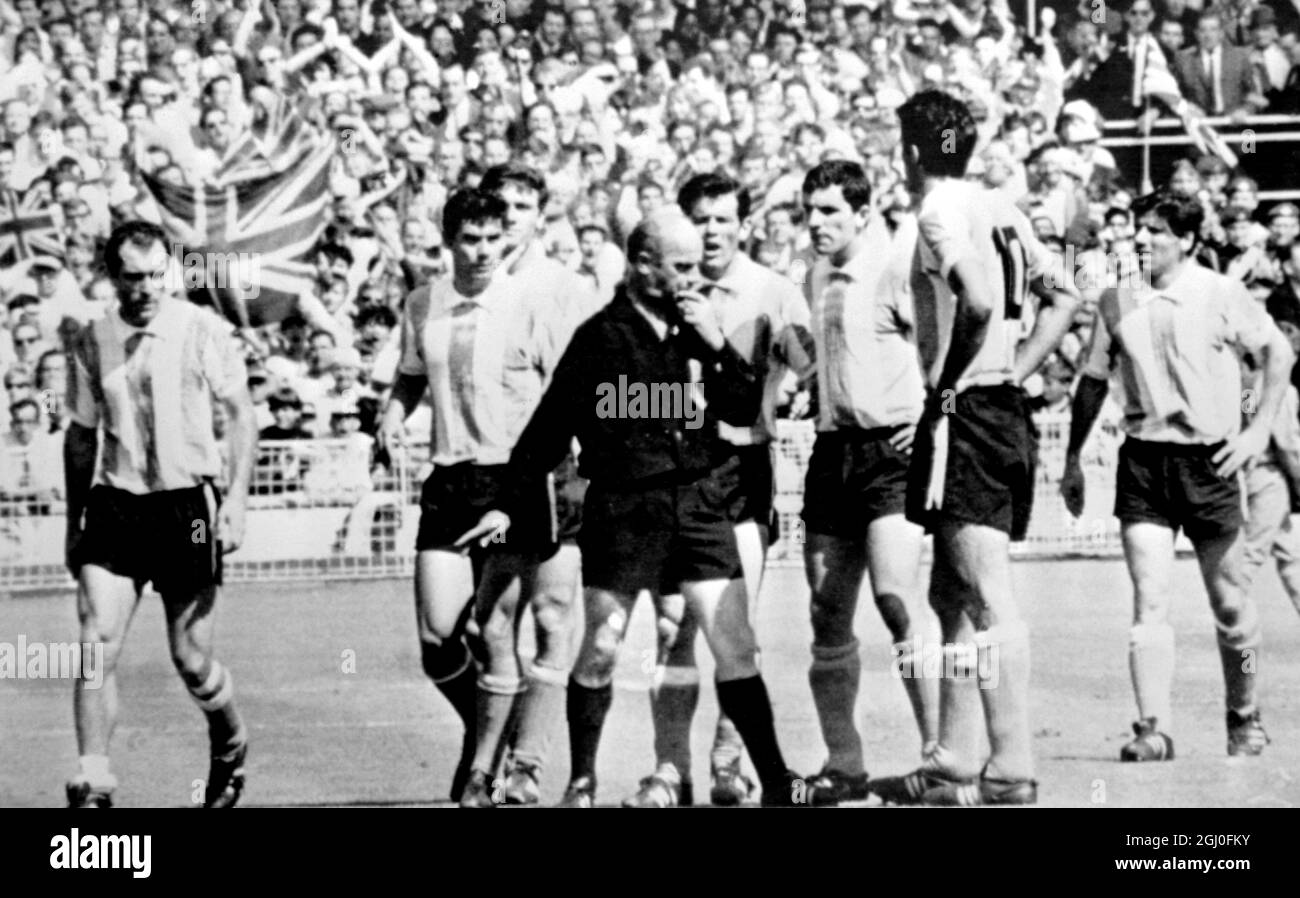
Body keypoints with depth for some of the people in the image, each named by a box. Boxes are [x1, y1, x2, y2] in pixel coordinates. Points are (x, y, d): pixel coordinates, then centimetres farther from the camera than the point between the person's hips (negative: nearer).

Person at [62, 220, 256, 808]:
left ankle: (230, 751, 34)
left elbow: (240, 416, 2)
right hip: (114, 506, 2)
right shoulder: (92, 344, 4)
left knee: (191, 661, 4)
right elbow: (81, 435, 15)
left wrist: (237, 496, -9)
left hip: (186, 505, -2)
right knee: (96, 645, -12)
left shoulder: (205, 332, -4)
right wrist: (74, 521, 16)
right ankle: (92, 784, -8)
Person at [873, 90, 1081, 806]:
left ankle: (1012, 773, -12)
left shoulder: (941, 214, -11)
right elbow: (1064, 297, 18)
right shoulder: (999, 211, 14)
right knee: (951, 595, 14)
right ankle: (954, 767, 17)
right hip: (1008, 416, 9)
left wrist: (949, 376, -13)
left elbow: (980, 302, -26)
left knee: (990, 599, -10)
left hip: (964, 416, -9)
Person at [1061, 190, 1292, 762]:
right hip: (1142, 457, 2)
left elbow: (1277, 352, 4)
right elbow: (1093, 381, 15)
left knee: (1229, 603, 7)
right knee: (1149, 598, -10)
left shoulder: (1222, 295, -3)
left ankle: (1245, 719, 25)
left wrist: (1259, 429, -5)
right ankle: (1153, 728, -14)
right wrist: (1072, 460, 14)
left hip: (1209, 457, -2)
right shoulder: (1116, 302, 6)